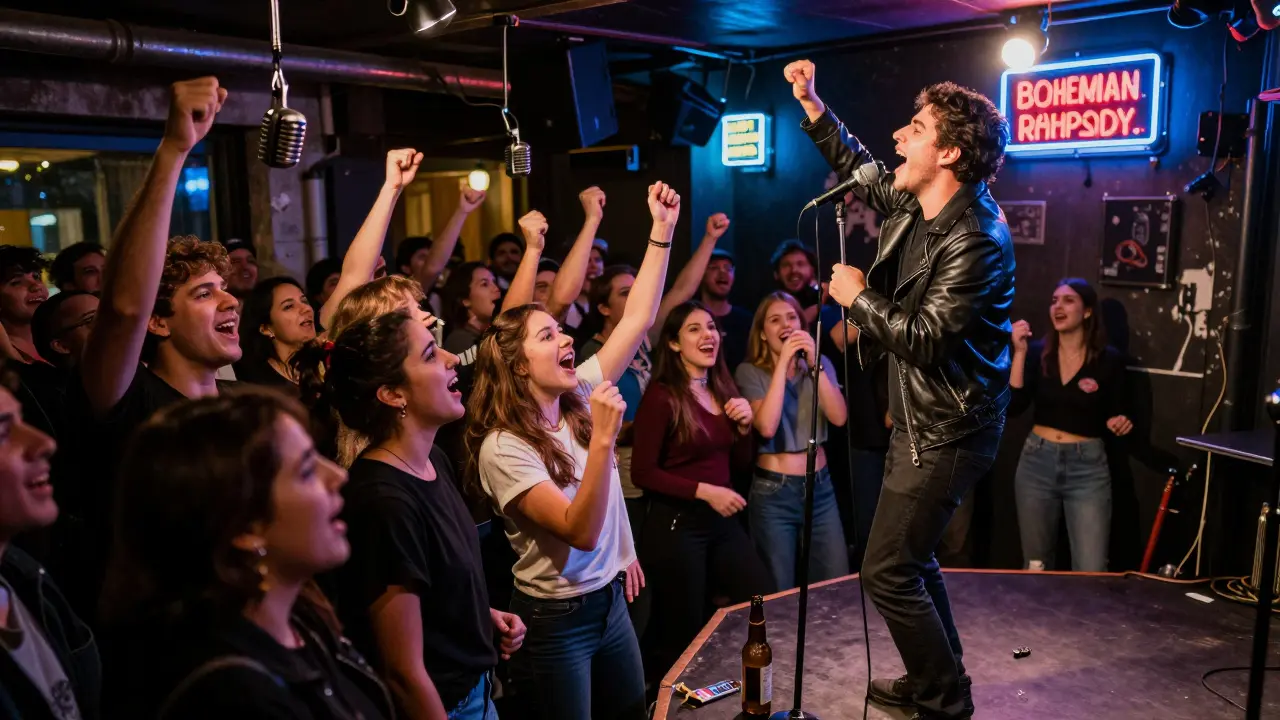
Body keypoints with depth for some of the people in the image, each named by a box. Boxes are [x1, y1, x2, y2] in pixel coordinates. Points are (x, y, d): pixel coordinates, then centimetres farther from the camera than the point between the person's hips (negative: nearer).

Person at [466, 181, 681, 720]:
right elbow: (581, 532, -29)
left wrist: (662, 232, -9)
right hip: (555, 619, -7)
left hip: (610, 599, 7)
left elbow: (637, 320, -4)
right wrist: (603, 440, -39)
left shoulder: (579, 398, -3)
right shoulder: (502, 448, -22)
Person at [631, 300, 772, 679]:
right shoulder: (661, 397, -13)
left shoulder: (725, 389, 9)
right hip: (675, 525, -7)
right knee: (684, 634, 5)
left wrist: (744, 425, -2)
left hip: (723, 521, 7)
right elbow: (642, 473, -16)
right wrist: (704, 491, -18)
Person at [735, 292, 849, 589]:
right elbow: (766, 427, -22)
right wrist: (783, 362, -21)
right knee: (780, 594, 6)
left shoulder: (820, 364, 6)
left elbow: (839, 417, -9)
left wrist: (814, 365, -16)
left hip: (820, 485, 4)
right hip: (773, 491, -3)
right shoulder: (750, 371, -6)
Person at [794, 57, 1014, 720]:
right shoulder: (915, 205, 4)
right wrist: (810, 104, 14)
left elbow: (924, 338, -28)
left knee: (888, 570, -5)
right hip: (920, 417, 10)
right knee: (912, 557, 21)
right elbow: (859, 170, 21)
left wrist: (857, 297, -15)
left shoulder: (975, 238, -24)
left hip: (945, 431, -10)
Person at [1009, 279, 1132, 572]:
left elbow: (1115, 416, 5)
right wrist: (1020, 352, -17)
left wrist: (1120, 424, -18)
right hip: (1037, 463, 2)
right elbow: (1012, 406, -13)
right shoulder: (1038, 352, -1)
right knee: (1036, 564, 13)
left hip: (1088, 468, -2)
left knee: (1091, 571, -5)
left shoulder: (1109, 359, -5)